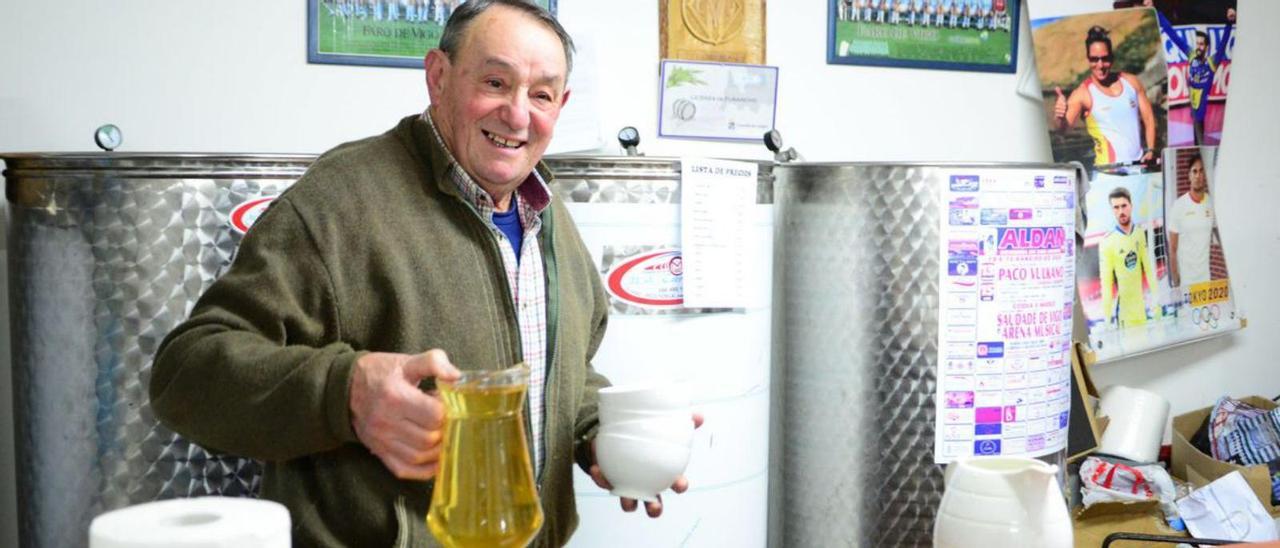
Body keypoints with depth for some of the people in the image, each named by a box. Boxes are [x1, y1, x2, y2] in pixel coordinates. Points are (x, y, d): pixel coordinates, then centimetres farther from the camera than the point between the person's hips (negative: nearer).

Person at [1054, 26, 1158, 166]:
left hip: (1139, 163, 5)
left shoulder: (1131, 82, 4)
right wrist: (1060, 117, -48)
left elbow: (1148, 118, 11)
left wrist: (1150, 150, 1)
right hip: (1109, 167, -5)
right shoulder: (1083, 93, -10)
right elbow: (1066, 126, -26)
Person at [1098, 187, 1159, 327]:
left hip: (1141, 308, 5)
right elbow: (1106, 285, -11)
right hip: (1122, 311, -5)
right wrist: (1106, 319, -11)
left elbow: (1148, 268, 8)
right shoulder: (1107, 242, -14)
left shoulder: (1140, 234, 2)